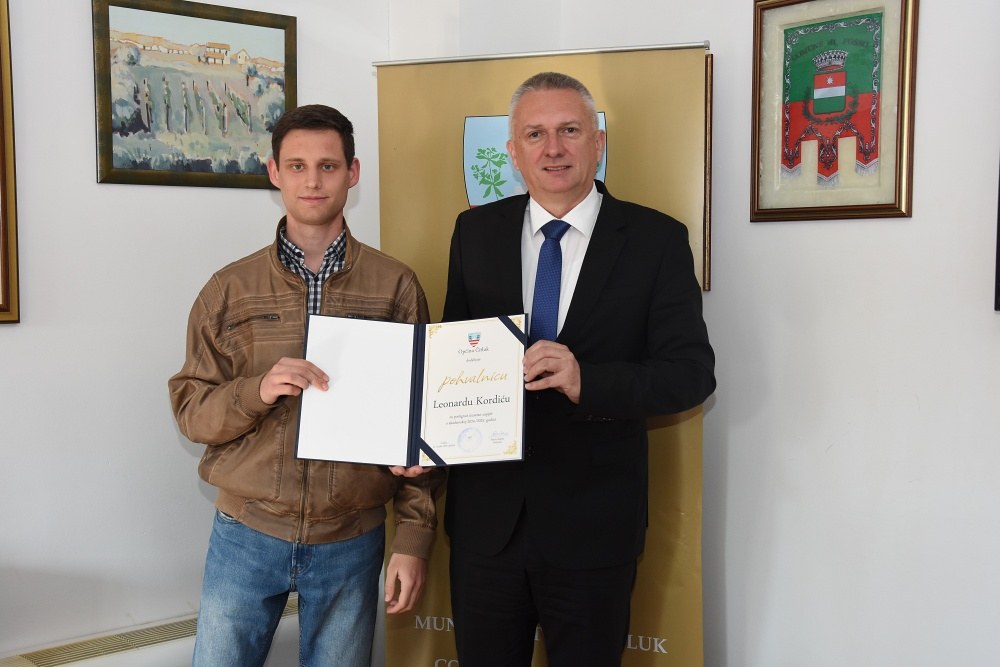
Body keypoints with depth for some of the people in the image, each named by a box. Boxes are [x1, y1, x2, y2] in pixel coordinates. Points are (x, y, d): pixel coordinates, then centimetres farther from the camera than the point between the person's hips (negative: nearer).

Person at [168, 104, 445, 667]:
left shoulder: (396, 287, -2)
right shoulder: (231, 289, 2)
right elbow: (190, 410, 1)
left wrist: (415, 536, -4)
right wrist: (257, 390, -19)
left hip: (351, 541, 0)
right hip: (247, 532, 1)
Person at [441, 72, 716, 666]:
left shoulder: (657, 239, -6)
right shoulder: (476, 232, 3)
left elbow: (693, 371, -10)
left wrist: (586, 381, -26)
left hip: (594, 524, -2)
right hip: (486, 515, 3)